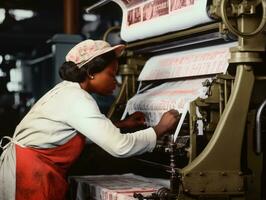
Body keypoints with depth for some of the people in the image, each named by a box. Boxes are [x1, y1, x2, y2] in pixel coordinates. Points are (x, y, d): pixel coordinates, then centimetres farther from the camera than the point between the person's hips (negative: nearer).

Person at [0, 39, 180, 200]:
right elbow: (119, 146, -24)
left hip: (32, 169, 10)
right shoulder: (77, 100, -19)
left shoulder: (68, 90, 11)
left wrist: (123, 124, 16)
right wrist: (161, 129, -12)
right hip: (30, 173, -10)